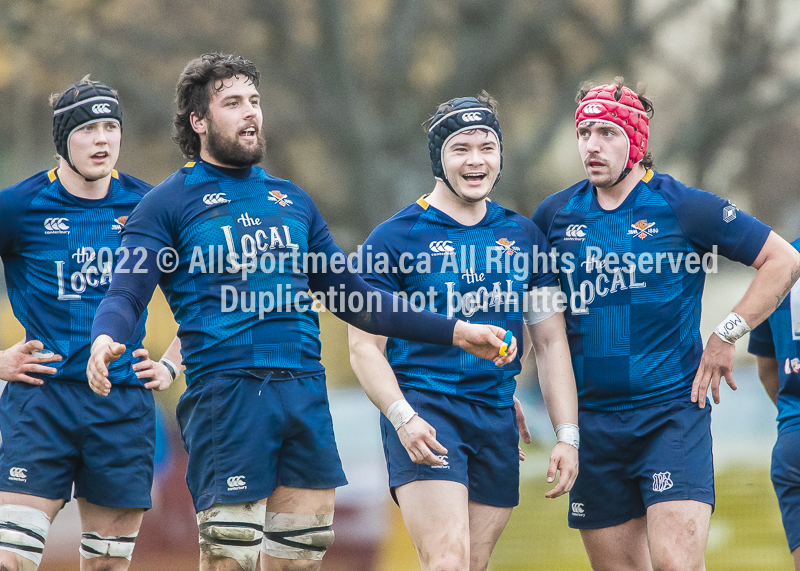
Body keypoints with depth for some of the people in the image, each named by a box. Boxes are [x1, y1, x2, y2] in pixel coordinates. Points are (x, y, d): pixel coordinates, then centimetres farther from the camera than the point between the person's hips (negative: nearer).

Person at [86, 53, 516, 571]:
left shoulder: (293, 201, 21)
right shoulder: (170, 203, 4)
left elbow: (357, 300, 24)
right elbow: (126, 295, -5)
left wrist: (455, 332, 18)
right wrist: (105, 340, -29)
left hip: (307, 392, 5)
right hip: (226, 392, -5)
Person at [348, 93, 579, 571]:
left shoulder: (524, 236, 12)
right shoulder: (396, 237, -1)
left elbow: (551, 341, 15)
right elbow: (365, 346, -3)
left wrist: (567, 436, 6)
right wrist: (403, 419, -19)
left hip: (497, 419, 5)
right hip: (424, 407, -5)